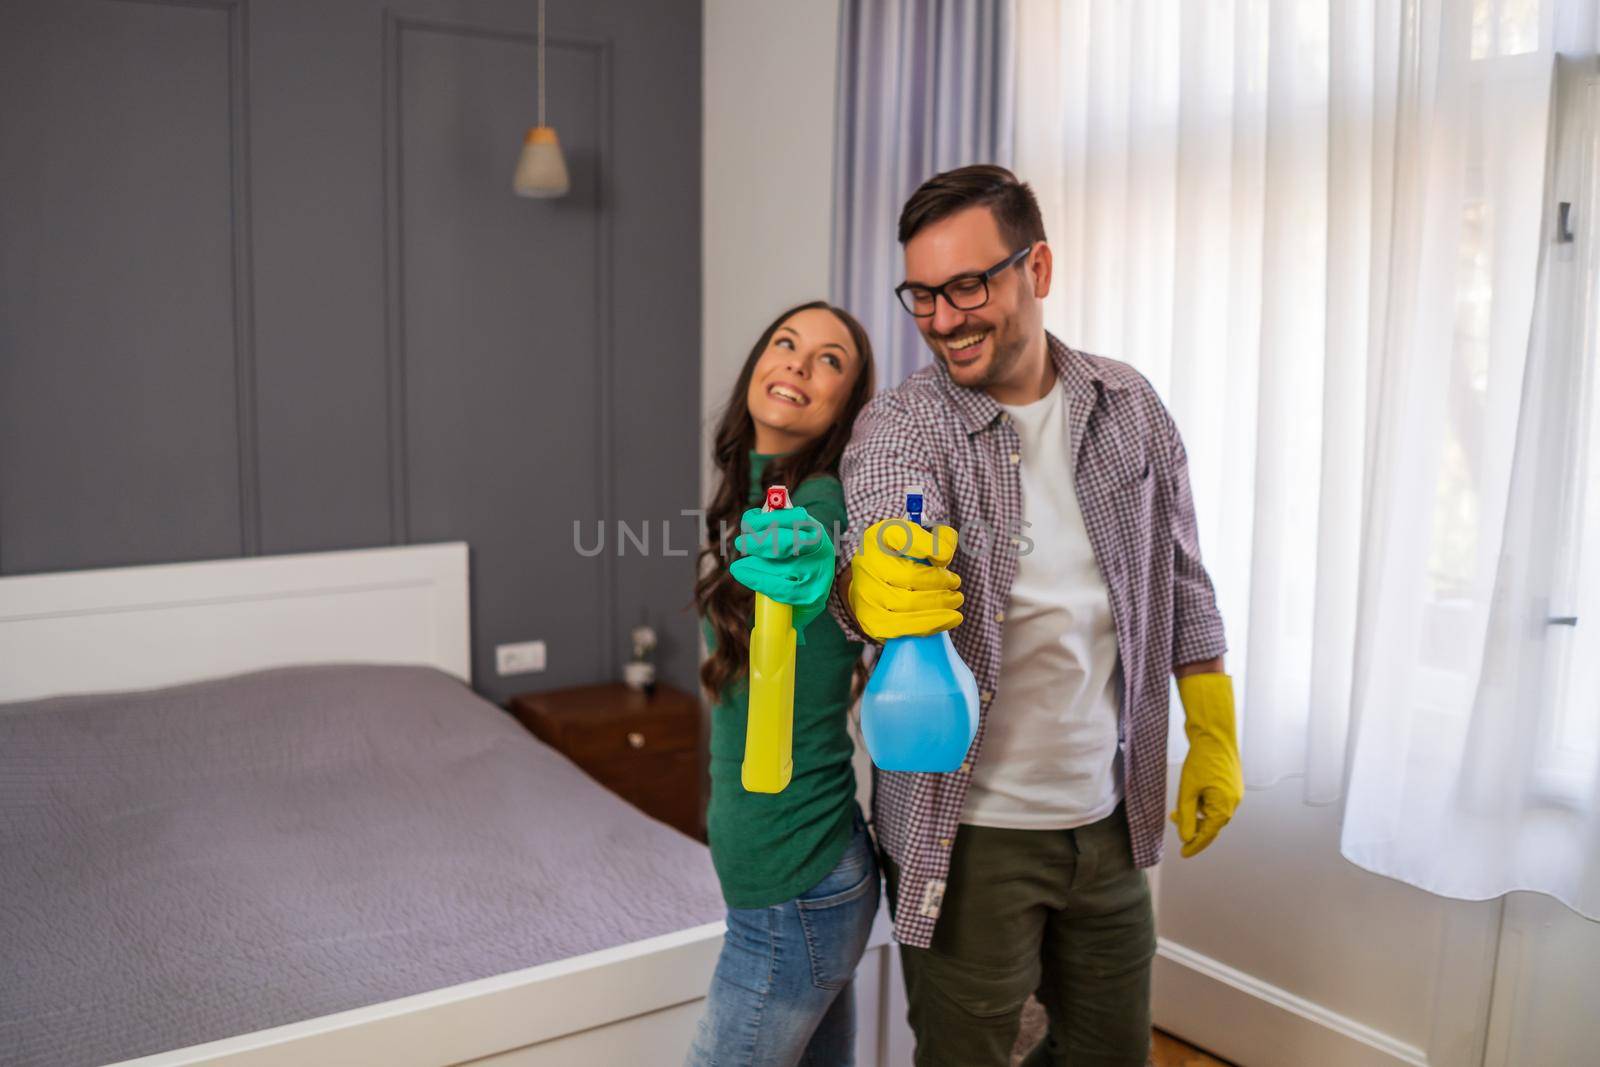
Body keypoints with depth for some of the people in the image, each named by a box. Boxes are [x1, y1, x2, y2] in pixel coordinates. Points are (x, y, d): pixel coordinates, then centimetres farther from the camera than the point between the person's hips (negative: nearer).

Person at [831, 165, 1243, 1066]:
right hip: (969, 832, -4)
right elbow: (889, 540, -32)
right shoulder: (898, 427, -11)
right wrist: (871, 592, -54)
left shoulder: (1129, 406, 0)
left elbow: (1181, 579, 9)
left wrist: (1215, 737, 9)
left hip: (1110, 818, 4)